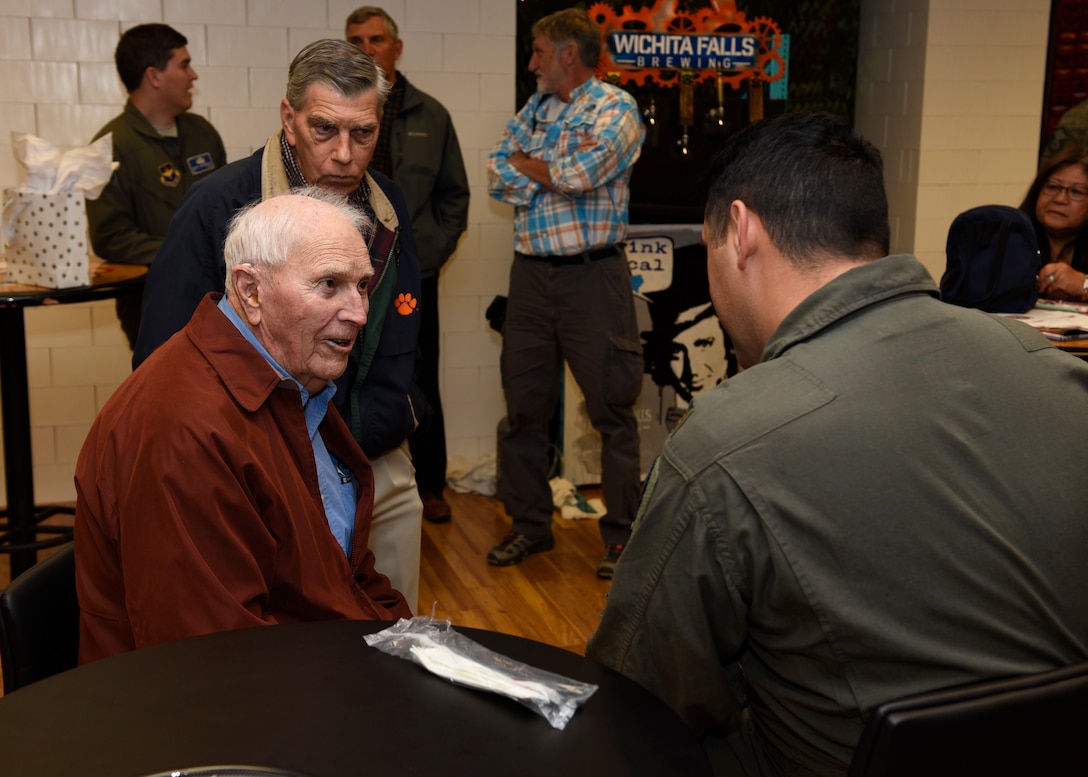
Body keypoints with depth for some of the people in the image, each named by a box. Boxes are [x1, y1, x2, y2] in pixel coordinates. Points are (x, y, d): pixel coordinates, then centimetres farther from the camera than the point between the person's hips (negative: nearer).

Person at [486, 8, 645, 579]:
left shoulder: (615, 108, -4)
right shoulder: (533, 109, 16)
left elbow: (584, 172, -21)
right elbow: (496, 177, 5)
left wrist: (526, 165, -3)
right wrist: (556, 176, -10)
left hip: (592, 275, -6)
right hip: (531, 274, 6)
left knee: (611, 406, -1)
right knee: (523, 406, 10)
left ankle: (622, 532, 11)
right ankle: (530, 525, 23)